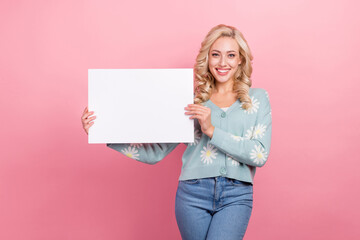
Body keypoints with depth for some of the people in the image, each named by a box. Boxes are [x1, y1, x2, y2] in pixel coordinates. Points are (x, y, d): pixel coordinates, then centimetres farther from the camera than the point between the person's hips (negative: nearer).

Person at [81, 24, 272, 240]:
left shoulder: (257, 98, 8)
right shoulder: (192, 102, 10)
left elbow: (260, 155, -3)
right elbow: (155, 153, 5)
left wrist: (212, 130, -12)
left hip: (236, 197, -1)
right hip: (193, 192, 1)